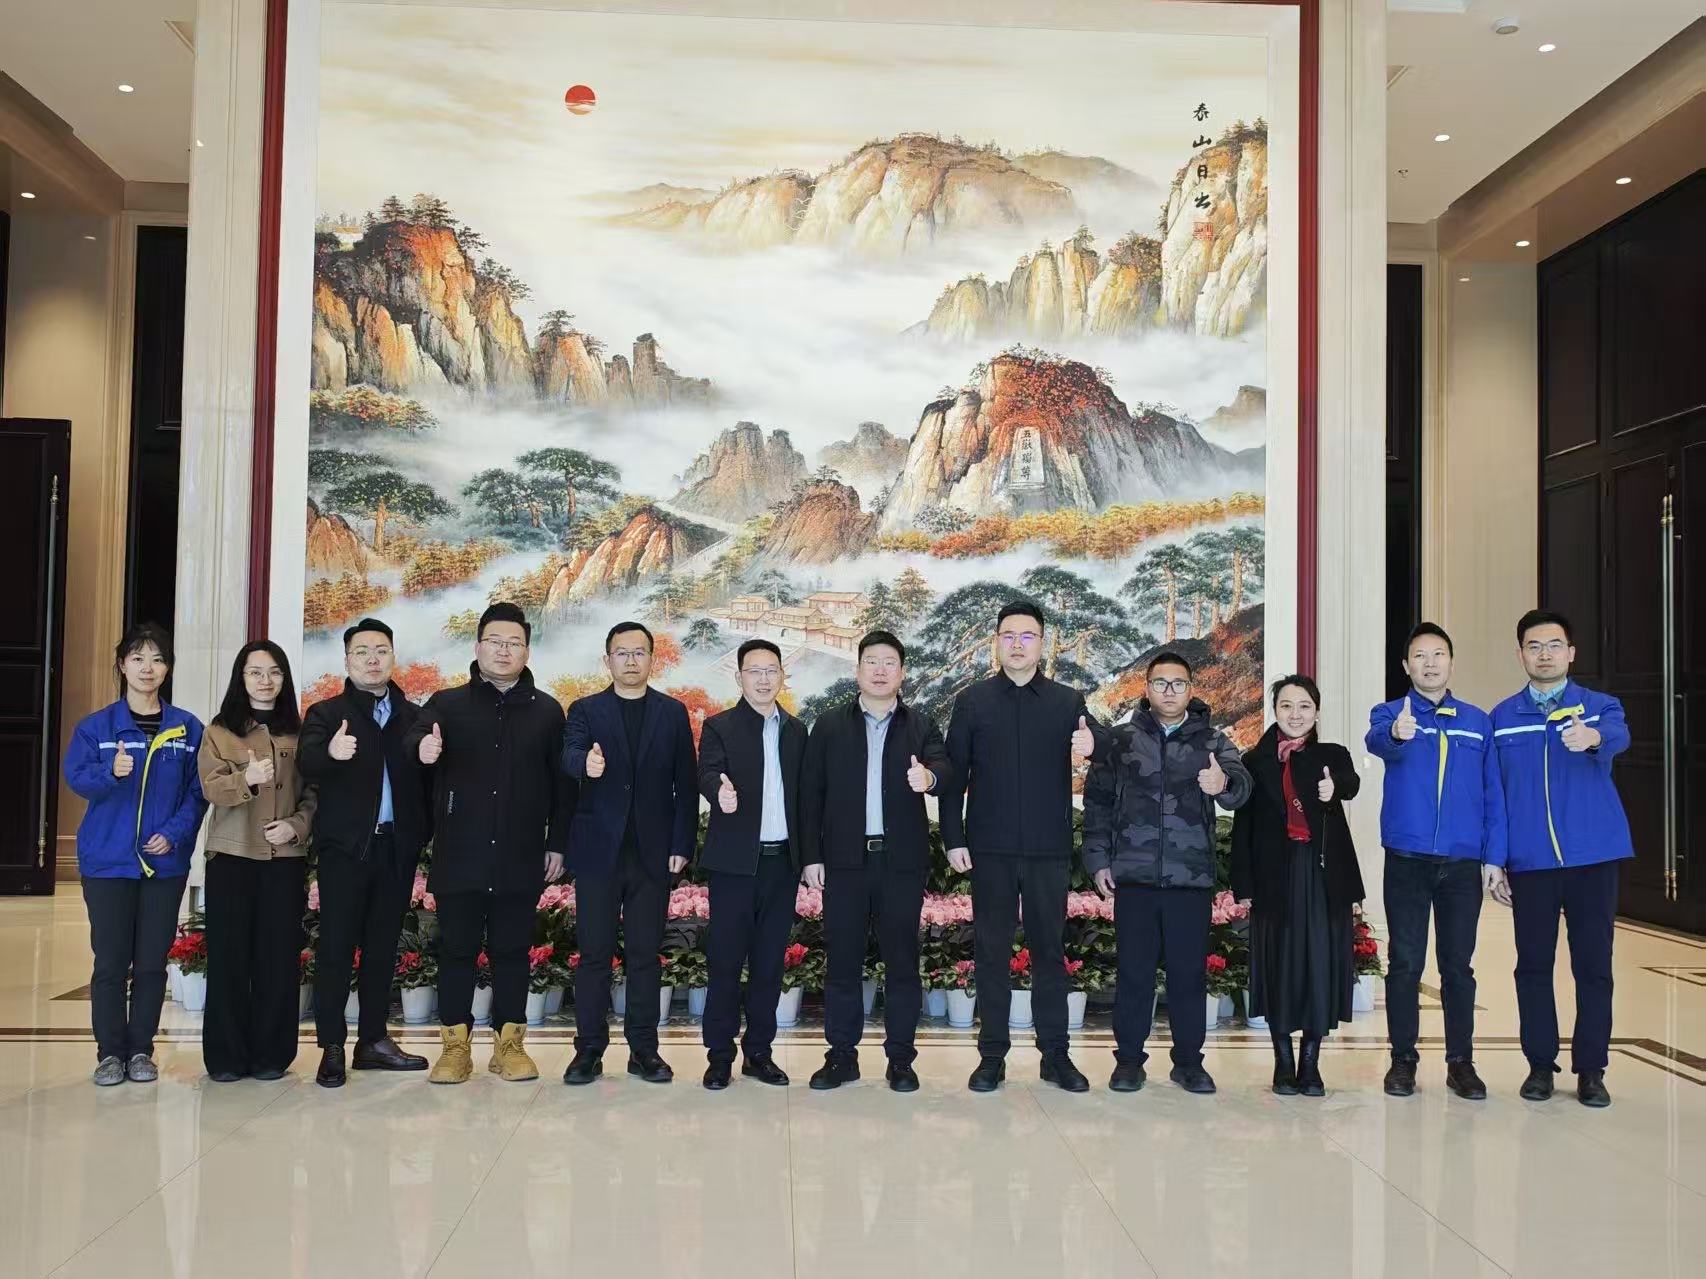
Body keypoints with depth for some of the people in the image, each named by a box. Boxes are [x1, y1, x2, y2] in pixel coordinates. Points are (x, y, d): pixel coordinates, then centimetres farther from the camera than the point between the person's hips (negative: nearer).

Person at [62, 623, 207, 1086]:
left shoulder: (188, 729, 4)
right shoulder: (96, 726, 2)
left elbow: (198, 791, 2)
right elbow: (76, 776, -10)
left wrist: (175, 833, -12)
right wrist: (110, 773, -30)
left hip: (165, 862, 1)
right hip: (107, 861, -1)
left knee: (152, 962, 5)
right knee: (110, 962, 2)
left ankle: (141, 1049, 17)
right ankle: (110, 1052, 14)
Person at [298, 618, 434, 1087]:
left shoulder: (413, 716, 10)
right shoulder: (326, 714, 2)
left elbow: (425, 778, 5)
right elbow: (307, 762, -18)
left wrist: (426, 833, -10)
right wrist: (330, 751, -40)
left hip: (397, 847, 3)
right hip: (345, 847, -3)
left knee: (383, 946, 10)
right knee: (337, 946, -1)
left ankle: (373, 1040, 19)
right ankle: (331, 1048, 5)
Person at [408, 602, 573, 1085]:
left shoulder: (547, 710, 6)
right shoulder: (447, 704, 4)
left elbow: (562, 782, 5)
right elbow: (410, 740, -15)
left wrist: (558, 843, 1)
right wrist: (423, 749, -39)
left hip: (520, 858, 1)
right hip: (460, 855, 0)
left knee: (513, 950, 8)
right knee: (457, 948, 6)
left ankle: (509, 1042, 17)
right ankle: (455, 1044, 15)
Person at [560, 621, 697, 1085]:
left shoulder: (673, 713, 7)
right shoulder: (585, 711, 4)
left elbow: (686, 784, 5)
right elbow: (569, 756, -15)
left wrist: (682, 845, -2)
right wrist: (586, 764, -39)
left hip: (652, 852, 1)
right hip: (598, 851, -1)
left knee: (646, 954, 5)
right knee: (594, 954, 3)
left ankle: (644, 1049, 13)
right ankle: (589, 1048, 11)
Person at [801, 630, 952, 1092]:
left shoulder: (921, 726, 7)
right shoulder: (829, 725, 7)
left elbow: (943, 766, -12)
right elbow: (811, 793, 5)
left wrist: (929, 776, -36)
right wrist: (812, 856, -1)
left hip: (902, 861, 0)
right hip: (845, 860, 0)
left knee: (902, 961, 4)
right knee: (842, 959, 5)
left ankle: (900, 1058, 13)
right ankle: (841, 1055, 15)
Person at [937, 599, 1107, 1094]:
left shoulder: (1068, 701, 5)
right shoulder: (973, 701, 4)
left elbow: (1101, 738, -9)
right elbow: (953, 775, 3)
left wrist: (1093, 742, -32)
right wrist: (953, 839, -3)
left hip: (1049, 849, 0)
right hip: (991, 848, 0)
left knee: (1049, 949, 7)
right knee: (991, 951, 5)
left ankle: (1055, 1054, 17)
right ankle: (992, 1056, 14)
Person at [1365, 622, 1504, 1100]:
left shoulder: (1477, 721, 9)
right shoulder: (1391, 714, 1)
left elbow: (1492, 792, 9)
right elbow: (1375, 740, -24)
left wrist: (1494, 856, 0)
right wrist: (1395, 733, -48)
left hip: (1462, 863, 2)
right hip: (1407, 859, -2)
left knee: (1458, 965, 7)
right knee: (1405, 963, 4)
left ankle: (1460, 1062, 17)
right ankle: (1403, 1059, 13)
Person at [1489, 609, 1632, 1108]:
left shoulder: (1600, 707, 3)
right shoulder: (1502, 717, 6)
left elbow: (1619, 736, -21)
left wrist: (1592, 737, -46)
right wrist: (1495, 861, 0)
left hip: (1593, 857, -1)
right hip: (1529, 863, 1)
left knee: (1593, 964, 3)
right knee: (1533, 965, 5)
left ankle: (1590, 1069, 14)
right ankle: (1540, 1064, 17)